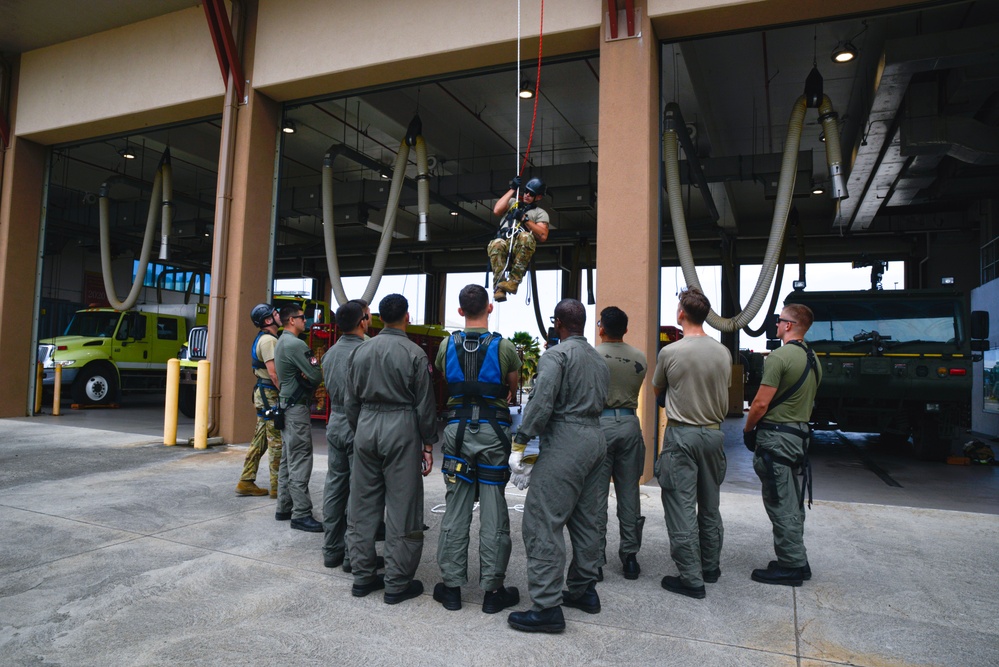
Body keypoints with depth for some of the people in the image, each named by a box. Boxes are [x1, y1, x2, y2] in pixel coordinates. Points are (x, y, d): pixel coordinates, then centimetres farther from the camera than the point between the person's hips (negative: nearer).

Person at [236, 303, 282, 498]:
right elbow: (273, 373, -22)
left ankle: (246, 483, 18)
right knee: (277, 442, -5)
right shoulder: (269, 340, -15)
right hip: (270, 394, -10)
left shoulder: (263, 339, 18)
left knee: (259, 441, 13)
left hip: (263, 394, 10)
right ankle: (277, 487, 1)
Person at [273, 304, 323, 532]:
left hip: (286, 405, 11)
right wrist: (310, 379, 2)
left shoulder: (281, 342, 16)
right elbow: (316, 376, -19)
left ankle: (284, 508, 22)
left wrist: (305, 377, 0)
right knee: (300, 462, -8)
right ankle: (301, 515, -6)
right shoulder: (296, 344, -17)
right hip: (297, 407, -11)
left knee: (288, 460, 15)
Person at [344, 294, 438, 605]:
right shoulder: (414, 353, -8)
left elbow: (351, 401, 10)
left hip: (366, 427, 5)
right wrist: (428, 444, 2)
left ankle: (362, 576, 23)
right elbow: (425, 404, -6)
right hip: (401, 429, -5)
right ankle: (397, 583, 10)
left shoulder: (360, 351, 6)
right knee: (402, 508, 3)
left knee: (363, 505, 13)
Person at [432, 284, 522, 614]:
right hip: (493, 432, -2)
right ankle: (493, 590, 13)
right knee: (493, 512, 5)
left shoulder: (447, 346, 0)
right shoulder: (504, 347, -7)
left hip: (458, 429, 2)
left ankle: (451, 586, 18)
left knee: (456, 510, 10)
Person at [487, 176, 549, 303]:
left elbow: (543, 236, 4)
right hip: (504, 243, 2)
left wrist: (525, 219, -3)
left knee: (525, 236, -38)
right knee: (496, 244, -37)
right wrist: (512, 190, 13)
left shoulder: (540, 213, 21)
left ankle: (513, 281, -38)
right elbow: (497, 210, 10)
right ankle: (499, 287, -42)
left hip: (522, 250, -1)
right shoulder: (513, 202, 31)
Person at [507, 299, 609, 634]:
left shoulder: (556, 354, -9)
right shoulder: (598, 359, 17)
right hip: (595, 437, 9)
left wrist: (520, 443, -17)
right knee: (586, 520, 16)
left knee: (543, 522, -6)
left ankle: (547, 607, -4)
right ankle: (584, 590, 27)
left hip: (565, 442, -9)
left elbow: (541, 402, -19)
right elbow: (601, 401, 16)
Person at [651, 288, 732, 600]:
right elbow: (724, 389, 13)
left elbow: (657, 391, 4)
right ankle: (710, 568, 31)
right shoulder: (723, 352, -1)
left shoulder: (670, 352, -12)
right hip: (714, 433, 5)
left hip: (682, 434, -5)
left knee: (681, 507, 1)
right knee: (709, 506, 18)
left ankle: (691, 579, 6)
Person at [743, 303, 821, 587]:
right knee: (792, 502, 16)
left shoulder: (779, 356, -16)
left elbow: (761, 403, -18)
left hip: (776, 436, -9)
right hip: (800, 435, 10)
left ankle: (791, 566, 4)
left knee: (780, 503, -2)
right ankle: (796, 561, 25)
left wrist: (747, 429, -3)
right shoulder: (813, 359, 13)